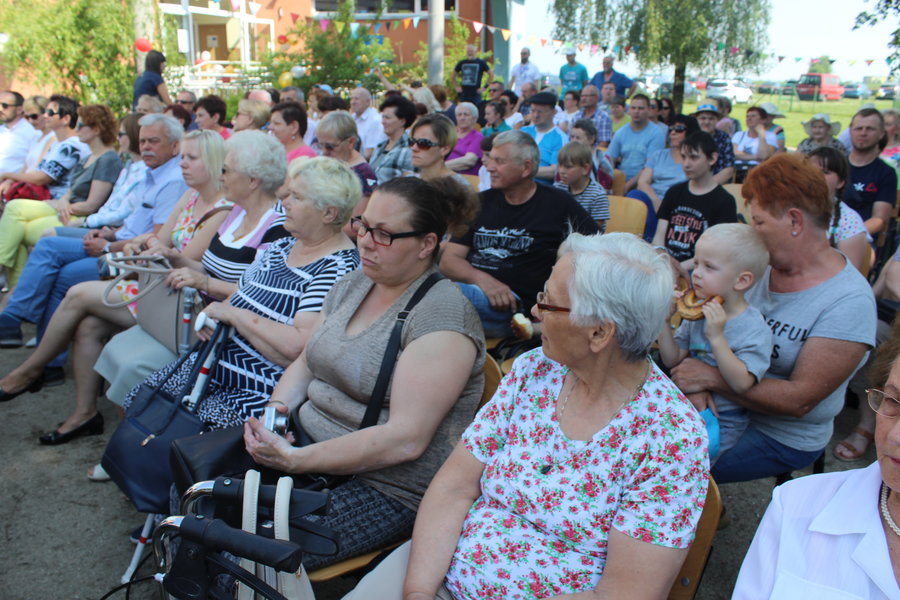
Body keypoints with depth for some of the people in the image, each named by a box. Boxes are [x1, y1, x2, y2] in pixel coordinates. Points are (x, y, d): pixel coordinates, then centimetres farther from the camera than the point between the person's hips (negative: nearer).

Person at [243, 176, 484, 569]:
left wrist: (297, 460, -24)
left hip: (388, 488, -7)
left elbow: (405, 440, -24)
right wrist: (276, 407, -7)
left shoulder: (443, 315, -18)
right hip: (308, 443, 8)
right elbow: (303, 364, 15)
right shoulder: (352, 285, 8)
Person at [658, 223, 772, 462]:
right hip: (688, 407, 6)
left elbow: (742, 384, -24)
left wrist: (716, 337, -30)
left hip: (723, 422, -6)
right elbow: (672, 360, 5)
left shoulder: (755, 330, -16)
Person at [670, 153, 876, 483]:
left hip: (784, 438, -6)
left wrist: (711, 377, -25)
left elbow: (799, 399, -22)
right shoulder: (762, 266, -1)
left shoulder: (849, 301, -20)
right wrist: (696, 383, -19)